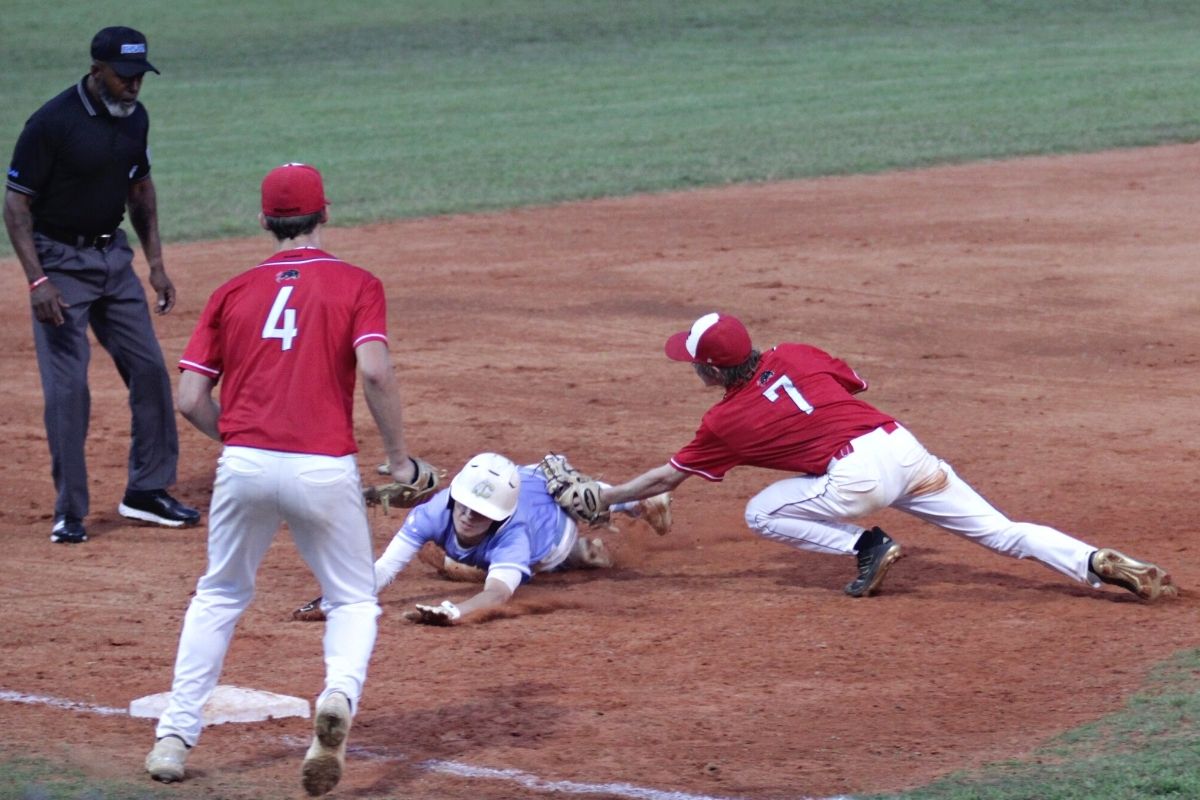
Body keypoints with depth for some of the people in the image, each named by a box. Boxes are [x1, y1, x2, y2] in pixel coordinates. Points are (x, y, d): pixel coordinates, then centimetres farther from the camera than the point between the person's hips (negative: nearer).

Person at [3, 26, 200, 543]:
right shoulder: (52, 123, -20)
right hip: (60, 262, -7)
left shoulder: (133, 117, 1)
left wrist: (156, 263, 12)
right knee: (67, 387, -8)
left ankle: (147, 492, 19)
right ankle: (69, 514, 0)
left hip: (114, 256, 7)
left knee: (149, 369, 6)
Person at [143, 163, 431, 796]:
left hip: (244, 464, 2)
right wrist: (398, 458, -2)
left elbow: (191, 399, 7)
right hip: (324, 470, -2)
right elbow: (374, 370, -11)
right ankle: (338, 694, -16)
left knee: (219, 596, 21)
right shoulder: (355, 285, 5)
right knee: (354, 600, 14)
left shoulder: (233, 292, 12)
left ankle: (175, 735, 14)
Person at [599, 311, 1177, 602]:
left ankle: (867, 546, -1)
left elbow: (666, 478, 15)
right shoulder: (793, 356, 16)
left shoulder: (726, 422, 6)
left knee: (761, 514, 13)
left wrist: (604, 498, 27)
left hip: (857, 476, -6)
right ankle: (1101, 565, -11)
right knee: (1002, 531, 7)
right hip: (904, 445, 6)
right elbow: (854, 383, 27)